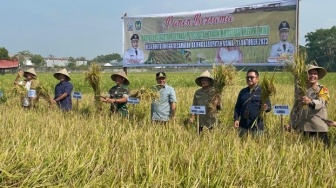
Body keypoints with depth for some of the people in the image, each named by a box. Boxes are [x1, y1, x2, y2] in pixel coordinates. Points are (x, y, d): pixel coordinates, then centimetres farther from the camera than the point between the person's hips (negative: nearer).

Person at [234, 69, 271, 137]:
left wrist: (265, 108, -27)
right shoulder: (243, 92, 13)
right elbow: (237, 107, 15)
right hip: (243, 125, 4)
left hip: (256, 126, -4)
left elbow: (268, 106, -3)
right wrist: (236, 119, 1)